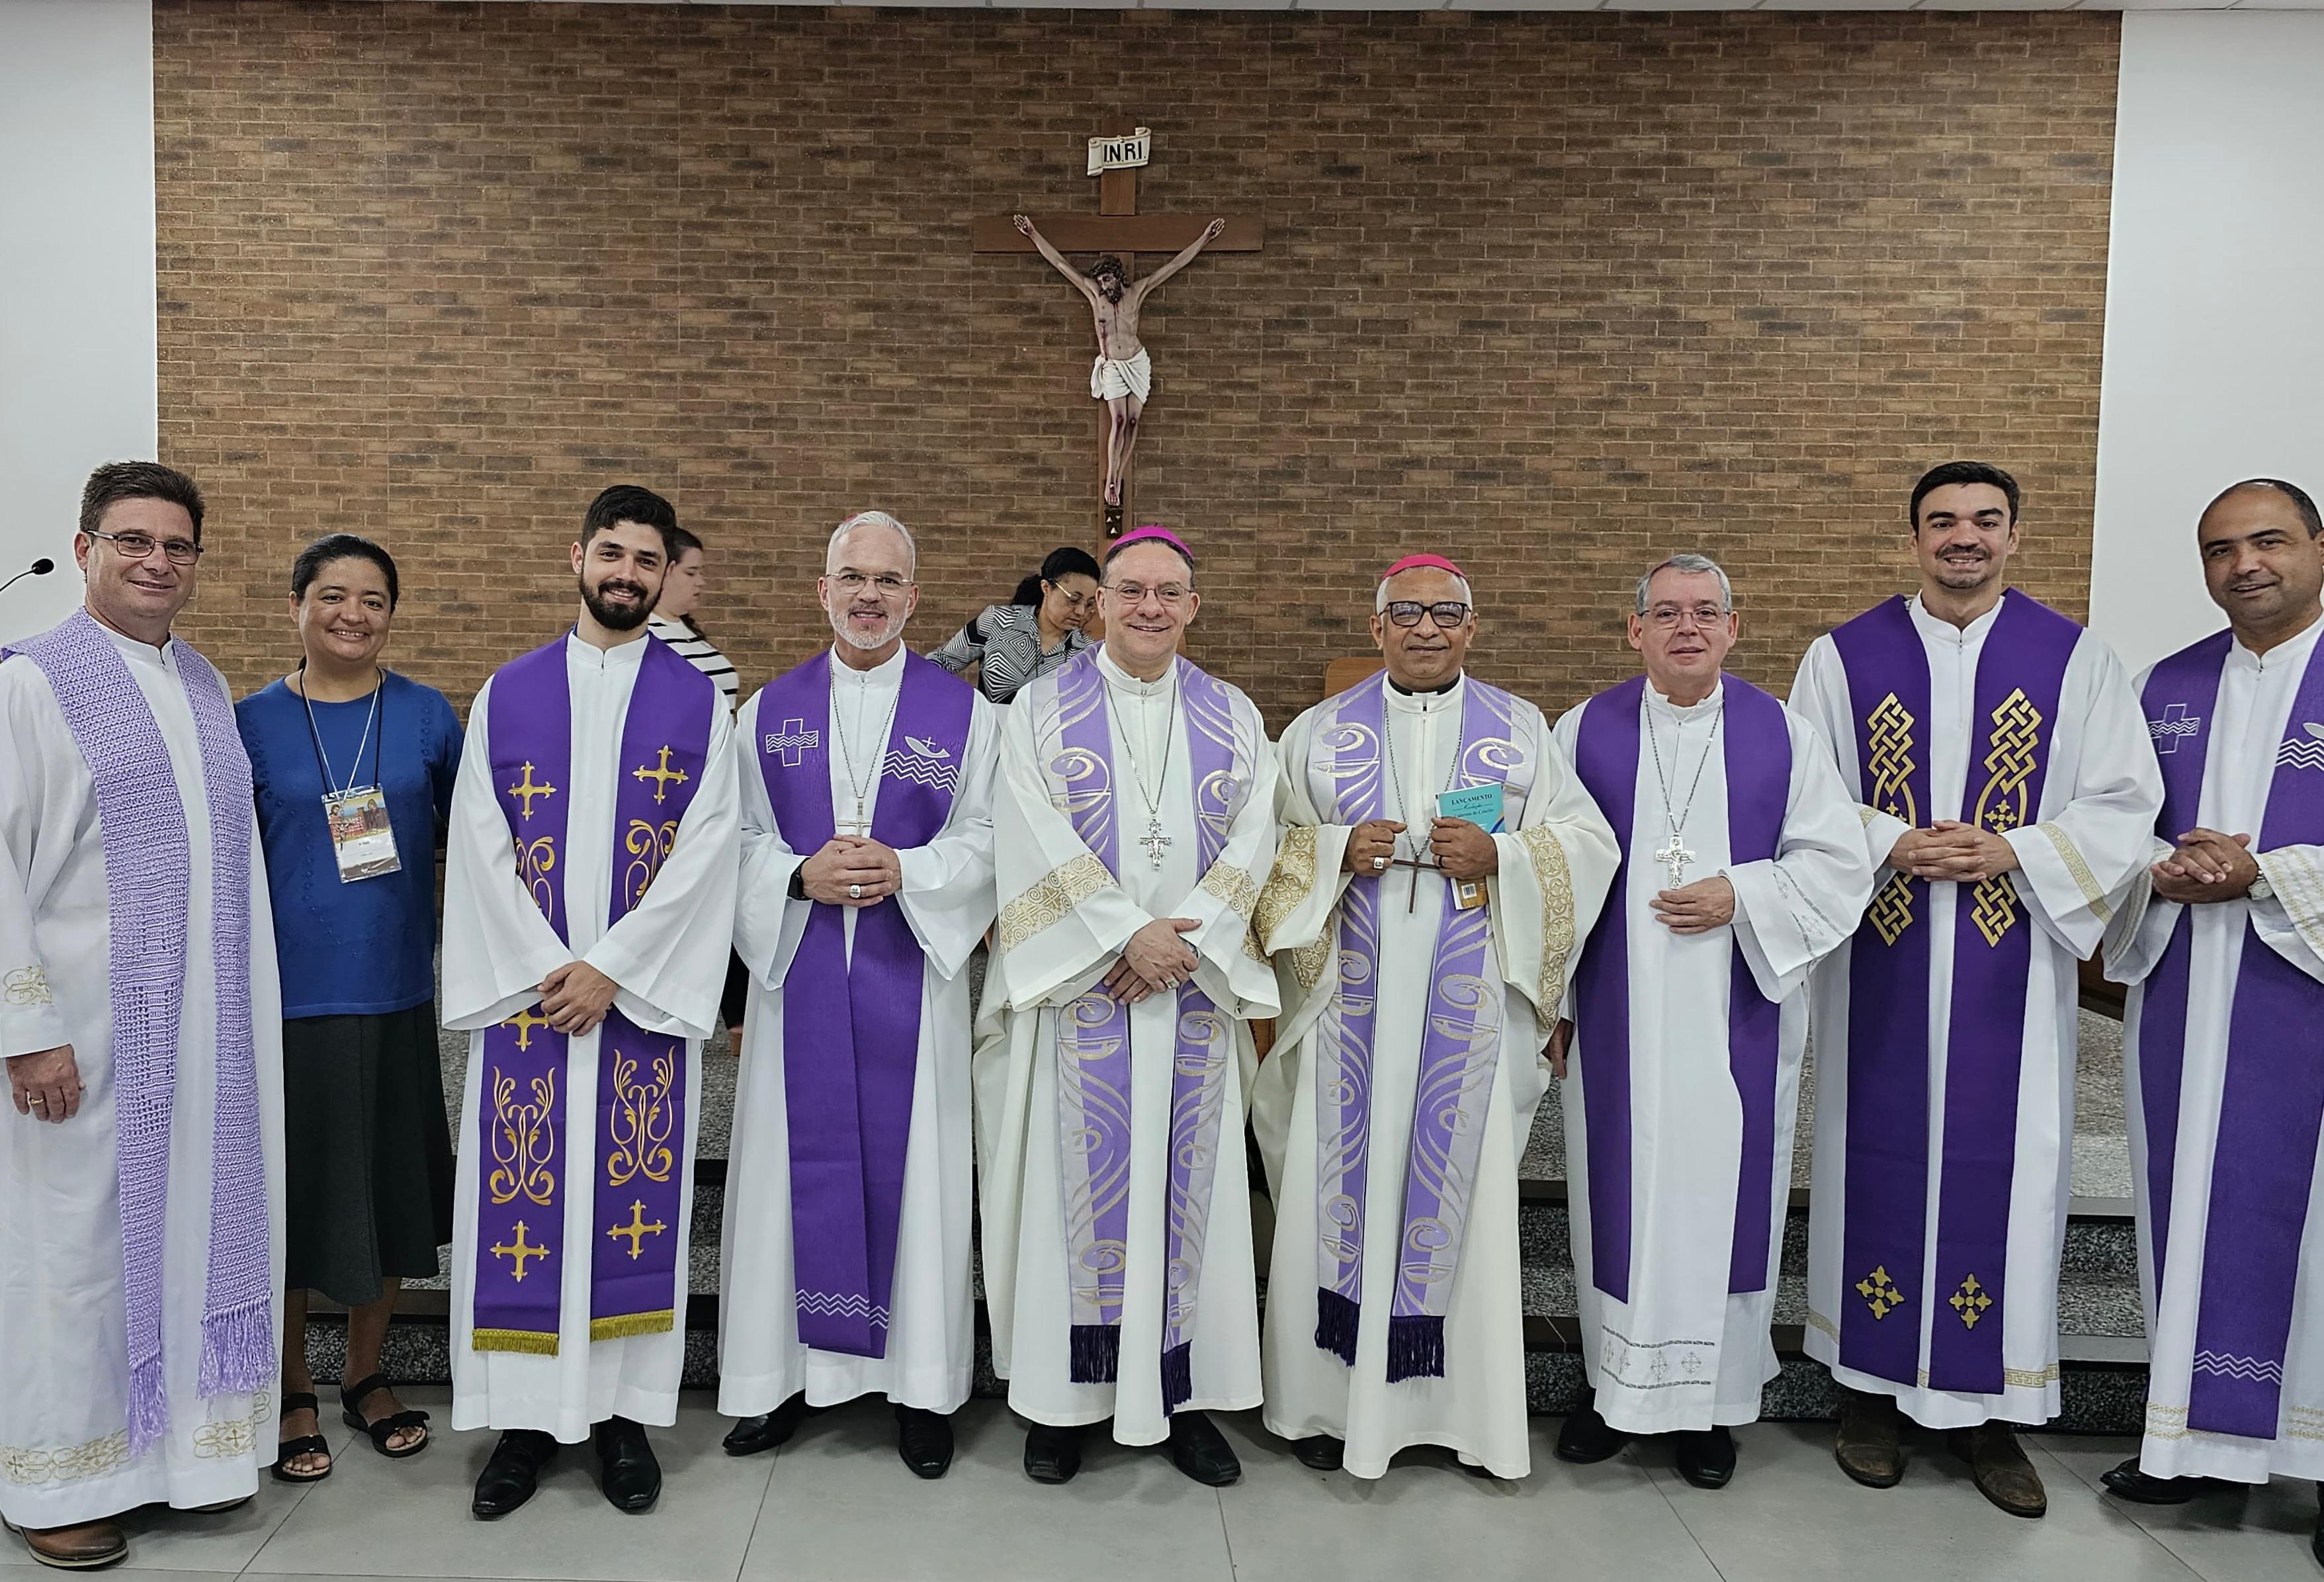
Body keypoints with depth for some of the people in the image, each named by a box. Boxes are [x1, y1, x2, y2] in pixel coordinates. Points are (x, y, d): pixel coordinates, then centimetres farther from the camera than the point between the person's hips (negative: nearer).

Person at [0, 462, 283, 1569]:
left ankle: (183, 1440, 29)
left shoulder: (207, 685, 11)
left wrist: (240, 1002, 12)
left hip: (211, 1025, 6)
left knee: (196, 1220, 13)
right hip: (91, 1025, -5)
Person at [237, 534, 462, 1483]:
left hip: (396, 990, 2)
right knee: (292, 1192, 7)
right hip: (288, 995, -1)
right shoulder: (253, 721, -1)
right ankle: (290, 1393, 27)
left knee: (393, 1187, 11)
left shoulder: (428, 716, 2)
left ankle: (365, 1375, 30)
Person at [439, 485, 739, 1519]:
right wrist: (547, 968, -10)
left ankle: (624, 1413, 16)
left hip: (644, 997, -1)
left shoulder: (698, 703, 3)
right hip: (526, 991, 1)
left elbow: (704, 851, -5)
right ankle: (526, 1417, 18)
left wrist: (611, 969, -13)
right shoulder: (507, 694, 7)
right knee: (523, 1198, 4)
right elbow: (482, 847, 1)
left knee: (635, 1196, 3)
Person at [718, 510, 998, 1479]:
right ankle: (789, 1372, 20)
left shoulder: (963, 712, 3)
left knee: (912, 1167, 4)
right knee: (799, 1165, 6)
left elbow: (986, 840, 0)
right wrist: (803, 877, -13)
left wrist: (902, 872, -16)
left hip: (914, 973, -1)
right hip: (799, 971, 2)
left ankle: (921, 1386, 16)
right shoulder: (769, 711, 9)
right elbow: (739, 842, 6)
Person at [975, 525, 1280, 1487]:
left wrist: (1185, 943, -12)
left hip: (1193, 992, 2)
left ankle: (1184, 1396, 16)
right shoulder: (1042, 710, 2)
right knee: (1073, 1179, 3)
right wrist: (1128, 935, -15)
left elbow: (1252, 845, 1)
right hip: (1076, 990, -2)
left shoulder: (1234, 718, 9)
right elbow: (1039, 844, -8)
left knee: (1186, 1183, 5)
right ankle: (1062, 1397, 15)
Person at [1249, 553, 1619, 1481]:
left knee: (1464, 1190, 4)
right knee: (1343, 1186, 2)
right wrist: (1337, 851, -12)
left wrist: (1501, 858, -12)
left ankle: (1466, 1404, 18)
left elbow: (1587, 839, 5)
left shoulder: (1521, 731, 9)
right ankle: (1331, 1396, 15)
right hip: (1353, 1002, 0)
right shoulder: (1319, 732, 9)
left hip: (1470, 1006, 0)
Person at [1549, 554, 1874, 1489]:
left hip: (1735, 1023, 0)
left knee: (1721, 1192, 6)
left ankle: (1712, 1402, 22)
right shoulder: (1584, 733, 2)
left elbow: (1839, 865, 2)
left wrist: (1740, 897, -13)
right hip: (1616, 1021, 0)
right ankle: (1616, 1384, 25)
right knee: (1619, 1192, 8)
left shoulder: (1783, 736, 2)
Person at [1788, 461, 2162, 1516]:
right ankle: (1869, 1387, 21)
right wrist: (1891, 845, -13)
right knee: (1879, 1160, 6)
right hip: (1879, 963, 0)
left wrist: (2015, 854, -13)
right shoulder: (1843, 658, 3)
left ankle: (1987, 1407, 17)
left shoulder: (2076, 660, 3)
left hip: (2011, 972, 0)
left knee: (2002, 1172, 3)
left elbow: (2123, 803, 2)